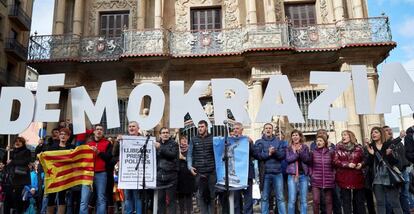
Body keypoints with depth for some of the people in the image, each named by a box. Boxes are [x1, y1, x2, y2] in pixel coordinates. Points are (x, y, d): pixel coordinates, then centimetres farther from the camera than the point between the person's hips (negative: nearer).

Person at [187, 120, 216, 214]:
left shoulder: (212, 139, 2)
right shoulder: (194, 140, 5)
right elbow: (189, 154, 5)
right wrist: (190, 166, -8)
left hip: (211, 172, -1)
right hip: (198, 172, 1)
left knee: (211, 194, 8)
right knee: (201, 195, 7)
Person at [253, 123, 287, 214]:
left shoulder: (278, 141, 10)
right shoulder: (259, 142, 5)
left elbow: (283, 155, -1)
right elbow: (257, 155, -8)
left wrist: (275, 152, -18)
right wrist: (268, 153, -16)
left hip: (277, 173, 1)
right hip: (265, 173, -1)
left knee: (280, 197, 6)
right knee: (264, 197, 8)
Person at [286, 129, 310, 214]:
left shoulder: (305, 147, 9)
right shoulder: (289, 148, 8)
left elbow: (307, 160, -4)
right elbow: (288, 159, -8)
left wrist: (300, 151, -17)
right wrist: (297, 153, -16)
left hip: (303, 175, 1)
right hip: (292, 175, -1)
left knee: (303, 200, 6)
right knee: (291, 200, -4)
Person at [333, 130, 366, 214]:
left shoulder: (358, 147, 5)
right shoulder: (338, 147, 2)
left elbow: (364, 159, 14)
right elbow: (335, 161, -5)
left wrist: (361, 164, -8)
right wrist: (347, 164, -16)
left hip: (357, 177, 1)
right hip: (344, 178, -1)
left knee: (359, 200, 9)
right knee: (346, 201, 5)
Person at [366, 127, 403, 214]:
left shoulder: (389, 145, -1)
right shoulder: (370, 147, 5)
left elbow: (395, 162, -4)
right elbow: (369, 164, 2)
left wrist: (389, 155, -22)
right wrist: (371, 154, -15)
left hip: (389, 177, -2)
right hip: (377, 179, 3)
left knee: (394, 202, 2)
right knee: (380, 203, 8)